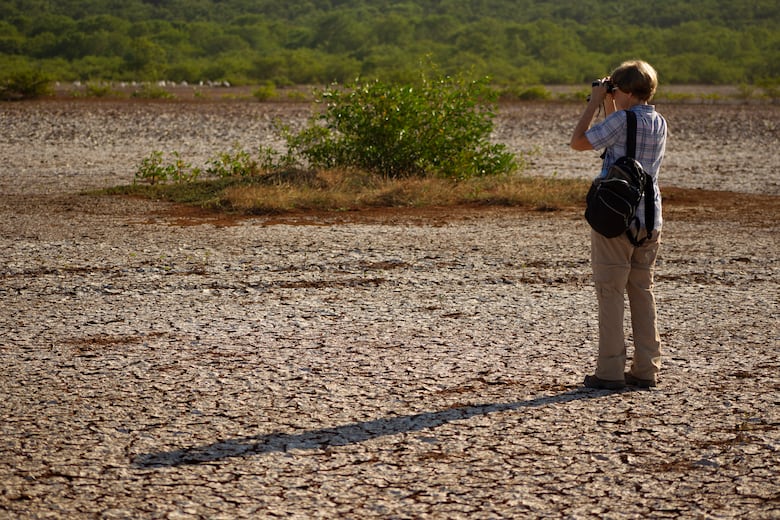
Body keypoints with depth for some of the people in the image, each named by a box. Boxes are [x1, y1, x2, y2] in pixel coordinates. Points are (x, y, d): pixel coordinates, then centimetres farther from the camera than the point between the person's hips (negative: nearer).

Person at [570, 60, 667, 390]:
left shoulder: (622, 120, -14)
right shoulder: (660, 123, 10)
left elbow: (578, 142, -6)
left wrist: (595, 102, 0)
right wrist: (609, 104, 20)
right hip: (649, 219, 7)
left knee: (611, 292, -1)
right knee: (643, 292, 11)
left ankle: (610, 371, -1)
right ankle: (646, 369, 13)